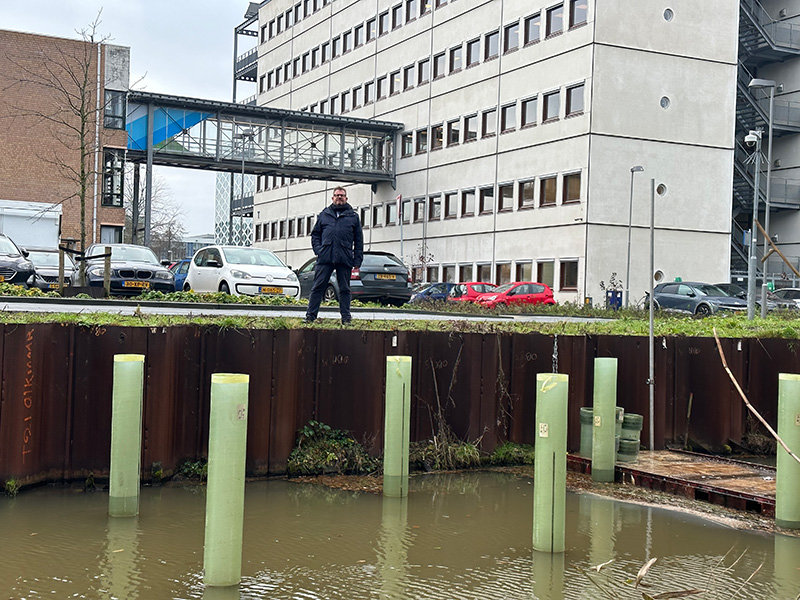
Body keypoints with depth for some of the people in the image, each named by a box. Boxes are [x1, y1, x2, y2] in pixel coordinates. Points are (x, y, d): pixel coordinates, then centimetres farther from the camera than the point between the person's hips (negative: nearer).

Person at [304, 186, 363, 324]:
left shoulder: (353, 217, 14)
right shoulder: (324, 215, 16)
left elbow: (359, 240, 12)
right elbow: (315, 234, 18)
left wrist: (357, 260, 3)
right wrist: (318, 249, 1)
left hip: (345, 259, 0)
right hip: (325, 258, 0)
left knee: (345, 289, 4)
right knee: (318, 287, -2)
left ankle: (346, 317, 9)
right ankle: (310, 315, 1)